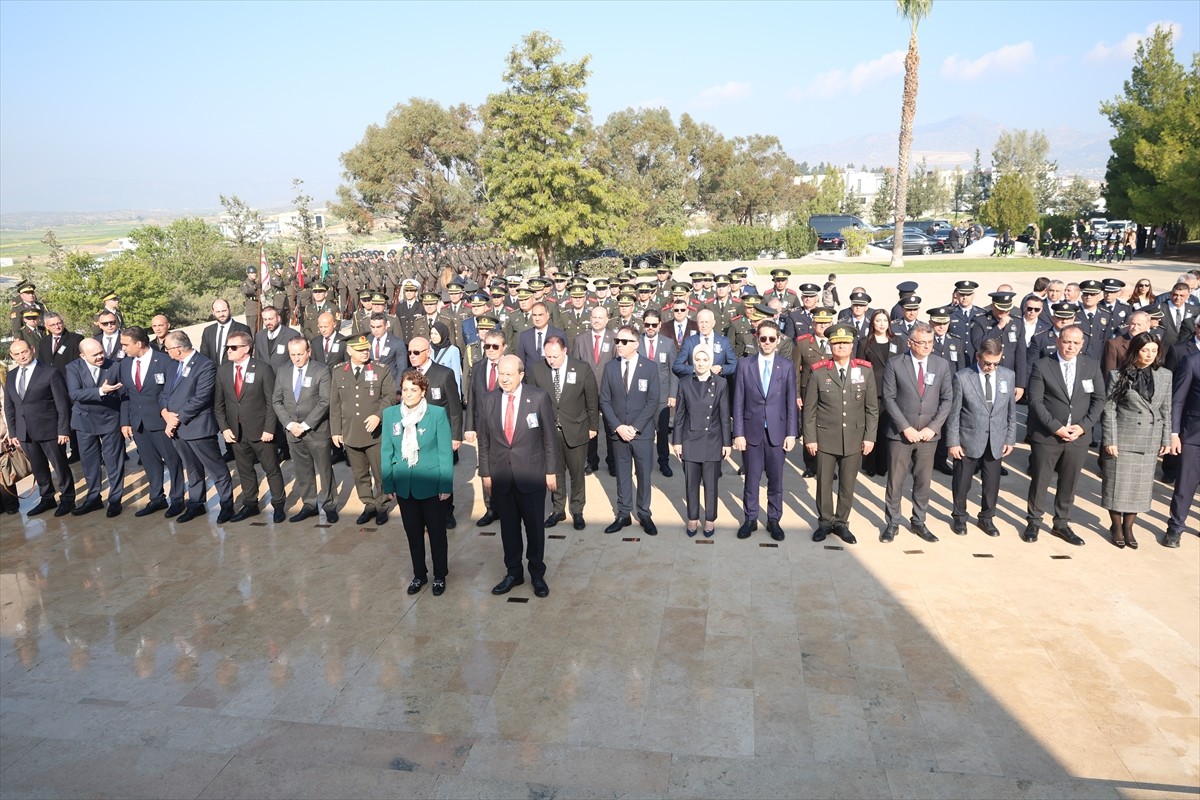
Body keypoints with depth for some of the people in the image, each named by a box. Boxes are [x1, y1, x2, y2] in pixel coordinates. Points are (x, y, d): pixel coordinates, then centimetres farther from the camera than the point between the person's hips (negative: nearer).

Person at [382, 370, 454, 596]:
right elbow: (386, 451, 3)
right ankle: (419, 575, 32)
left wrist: (446, 485, -12)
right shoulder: (390, 414, -1)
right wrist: (388, 484, 0)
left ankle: (439, 576, 28)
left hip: (431, 484, -3)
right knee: (413, 533, 16)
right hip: (403, 486, 3)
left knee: (436, 533, 10)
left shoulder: (438, 413, -11)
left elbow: (445, 452, -9)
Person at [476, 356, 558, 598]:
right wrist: (485, 473, 4)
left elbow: (549, 437, -4)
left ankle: (537, 574, 26)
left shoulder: (539, 398, -7)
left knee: (534, 526, 9)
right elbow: (484, 441, 6)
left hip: (532, 475, -2)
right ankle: (513, 573, 29)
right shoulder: (489, 401, 1)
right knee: (508, 527, 13)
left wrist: (551, 471, -4)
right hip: (501, 476, 3)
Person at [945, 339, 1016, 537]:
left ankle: (986, 518, 31)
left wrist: (1010, 439, 6)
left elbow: (1011, 410, 7)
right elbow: (954, 413, -8)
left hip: (996, 441, 3)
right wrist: (953, 442, -9)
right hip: (968, 440, -3)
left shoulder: (1009, 376, 0)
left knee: (992, 483, 11)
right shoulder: (962, 377, -11)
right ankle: (960, 518, 30)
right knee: (962, 482, 10)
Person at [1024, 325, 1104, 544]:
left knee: (1069, 483, 12)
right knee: (1039, 481, 7)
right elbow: (1036, 401, -9)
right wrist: (1056, 427, -16)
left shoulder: (1092, 366, 4)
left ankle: (1061, 524, 26)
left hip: (1079, 436, 3)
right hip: (1046, 435, -3)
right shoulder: (1042, 366, -6)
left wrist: (1083, 426, -9)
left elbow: (1099, 400, 4)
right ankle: (1033, 522, 22)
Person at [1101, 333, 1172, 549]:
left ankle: (1128, 527, 23)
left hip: (1149, 442, 3)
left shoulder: (1165, 376, 4)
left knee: (1140, 486, 9)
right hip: (1122, 439, -3)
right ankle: (1116, 527, 21)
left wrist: (1166, 439, 7)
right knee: (1117, 484, 4)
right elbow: (1109, 409, -6)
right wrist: (1110, 440, -10)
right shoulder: (1119, 375, -7)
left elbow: (1166, 410, 9)